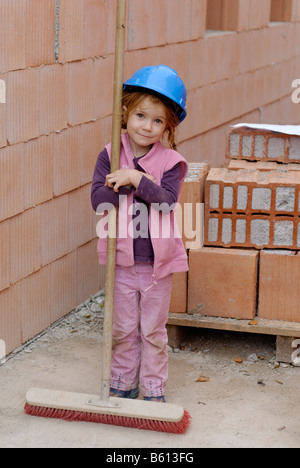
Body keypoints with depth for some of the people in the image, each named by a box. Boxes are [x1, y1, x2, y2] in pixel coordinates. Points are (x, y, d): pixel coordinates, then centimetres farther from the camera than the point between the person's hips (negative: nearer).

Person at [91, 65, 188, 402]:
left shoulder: (171, 161, -7)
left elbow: (167, 200, -21)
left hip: (157, 260, -1)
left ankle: (154, 390, 24)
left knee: (153, 331, 11)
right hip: (122, 259, 1)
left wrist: (135, 178, -26)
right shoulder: (110, 156, -3)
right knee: (123, 329, 14)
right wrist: (138, 184, -20)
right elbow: (98, 199, -14)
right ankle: (122, 384, 30)